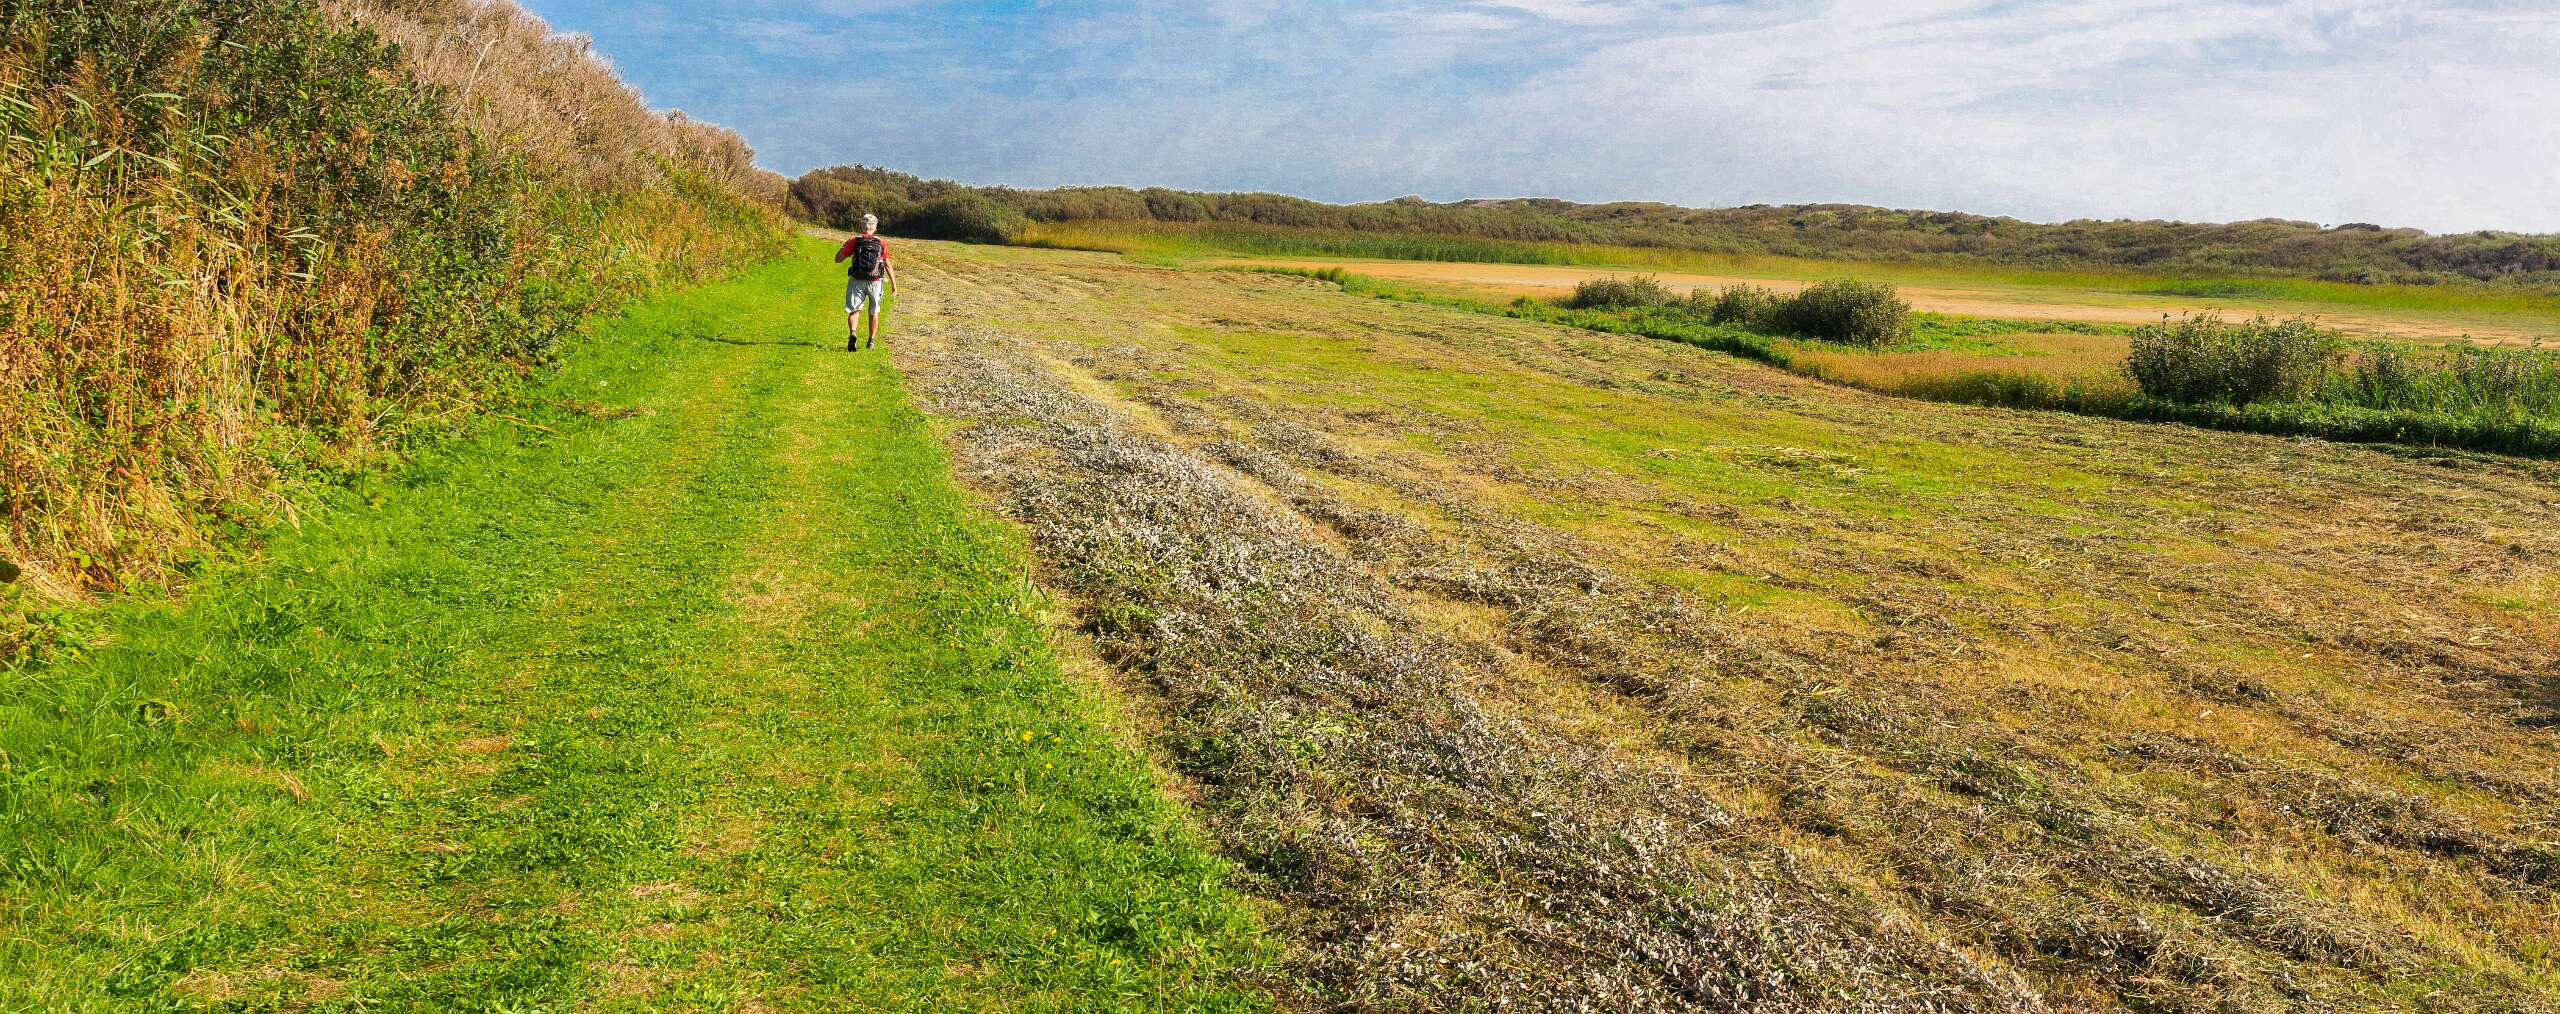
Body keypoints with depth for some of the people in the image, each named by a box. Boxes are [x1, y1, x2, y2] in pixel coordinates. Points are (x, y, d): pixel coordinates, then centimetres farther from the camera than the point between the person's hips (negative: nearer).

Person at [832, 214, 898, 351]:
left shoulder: (854, 241, -4)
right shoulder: (881, 243, -1)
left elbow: (838, 259, -1)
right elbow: (888, 266, -2)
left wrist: (844, 246, 17)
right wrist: (894, 284, 4)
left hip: (856, 281, -1)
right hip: (875, 282, 1)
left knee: (854, 310, 3)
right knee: (873, 313, 18)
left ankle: (853, 332, -25)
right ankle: (871, 341, 25)